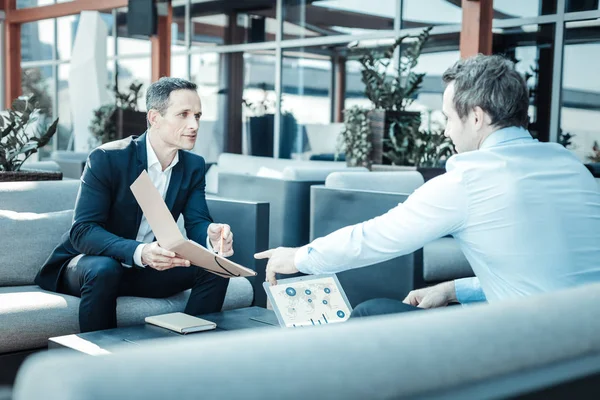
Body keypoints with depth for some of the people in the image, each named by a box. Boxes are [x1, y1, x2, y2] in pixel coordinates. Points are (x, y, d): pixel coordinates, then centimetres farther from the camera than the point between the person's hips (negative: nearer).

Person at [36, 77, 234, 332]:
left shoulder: (193, 166, -2)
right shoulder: (106, 159, -19)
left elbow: (197, 222, -7)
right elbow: (82, 231, -26)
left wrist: (212, 236, -34)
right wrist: (138, 252, -44)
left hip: (146, 270, 5)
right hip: (86, 265, -4)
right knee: (104, 270, -37)